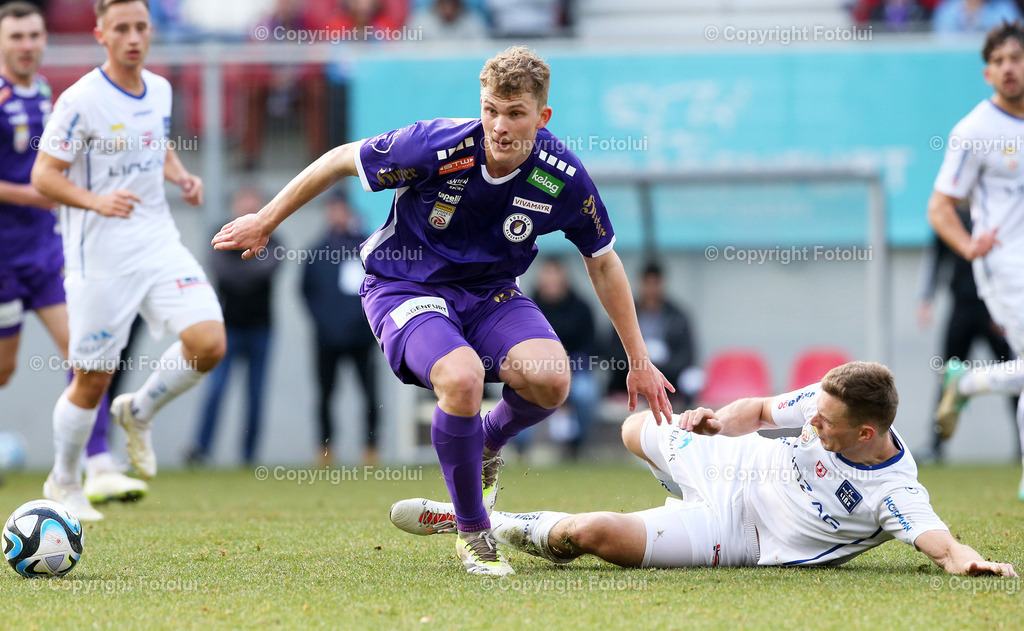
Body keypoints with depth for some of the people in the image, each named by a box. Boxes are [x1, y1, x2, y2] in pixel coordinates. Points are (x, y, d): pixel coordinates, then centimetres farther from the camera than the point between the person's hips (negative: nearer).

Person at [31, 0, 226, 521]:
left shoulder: (159, 90, 6)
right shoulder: (81, 101, -14)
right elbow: (43, 176, -11)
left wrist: (181, 175, 5)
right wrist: (97, 201, -26)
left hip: (158, 244, 5)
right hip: (101, 258, -5)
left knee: (208, 344, -14)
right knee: (92, 380, 2)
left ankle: (140, 412, 14)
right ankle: (63, 483, 26)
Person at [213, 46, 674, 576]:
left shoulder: (563, 179, -16)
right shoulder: (437, 146, -26)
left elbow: (603, 263, 1)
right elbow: (340, 161, -9)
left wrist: (639, 360, 3)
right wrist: (266, 221, 1)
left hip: (490, 293, 3)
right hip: (406, 288, -3)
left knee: (550, 380, -26)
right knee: (462, 378, -34)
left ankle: (490, 442, 11)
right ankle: (472, 532, -11)